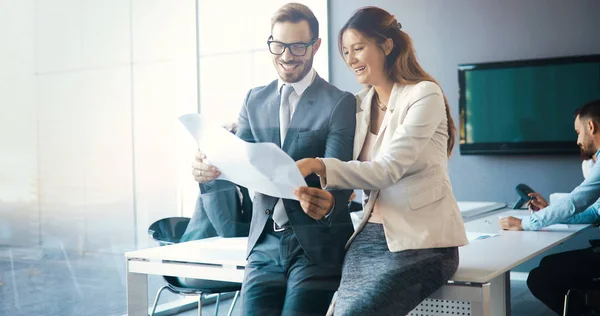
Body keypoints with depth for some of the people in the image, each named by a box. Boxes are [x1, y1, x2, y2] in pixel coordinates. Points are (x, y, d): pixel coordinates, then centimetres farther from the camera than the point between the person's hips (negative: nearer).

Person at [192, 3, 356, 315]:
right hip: (265, 244, 4)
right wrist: (209, 168, -19)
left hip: (316, 245, -4)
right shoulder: (255, 100, 11)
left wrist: (329, 203, -37)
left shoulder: (340, 103, -5)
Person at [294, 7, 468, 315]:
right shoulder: (360, 104, 12)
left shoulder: (424, 95, -7)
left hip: (419, 243, -5)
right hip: (370, 235, 5)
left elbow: (388, 170, -18)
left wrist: (318, 165, -29)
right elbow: (354, 170, 11)